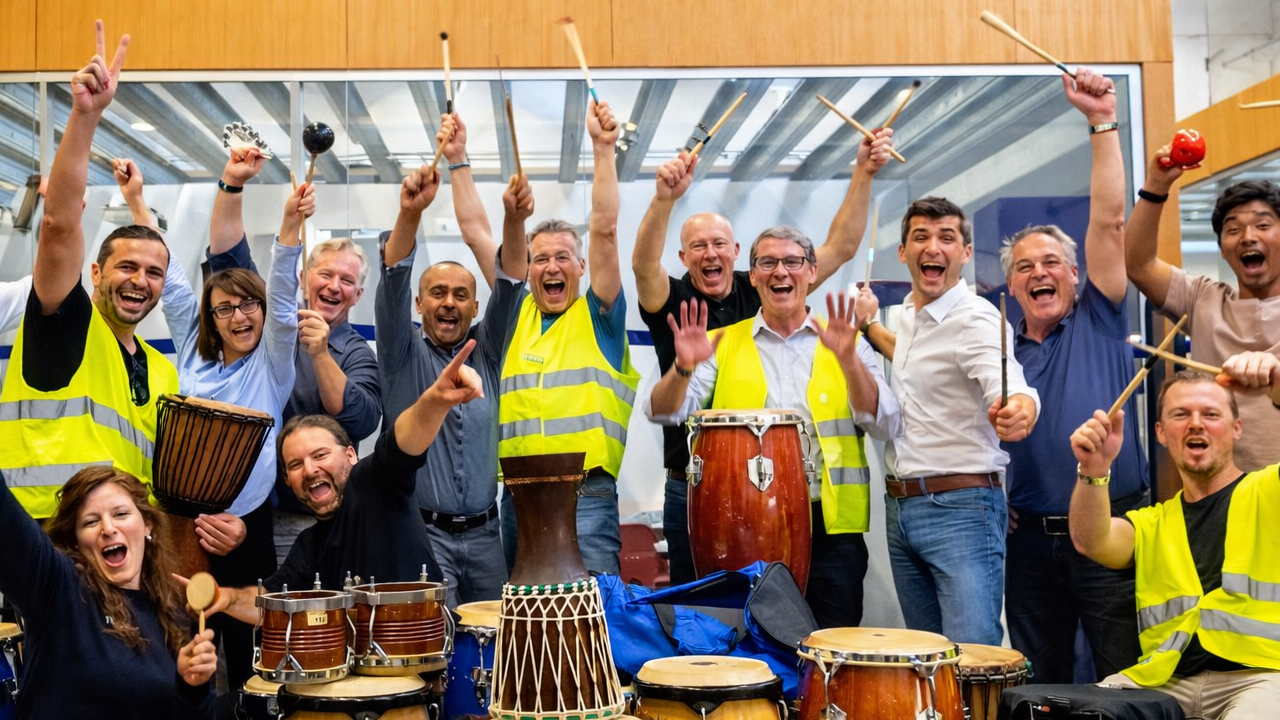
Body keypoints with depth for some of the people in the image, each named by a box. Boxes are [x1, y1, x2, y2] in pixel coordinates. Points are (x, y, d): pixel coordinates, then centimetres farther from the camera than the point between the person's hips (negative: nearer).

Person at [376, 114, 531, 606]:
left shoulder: (485, 352, 11)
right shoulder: (403, 354, 4)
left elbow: (510, 277, -3)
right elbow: (394, 277, -12)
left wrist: (515, 221, -21)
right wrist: (409, 215, -29)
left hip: (484, 534, 4)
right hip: (420, 533, -3)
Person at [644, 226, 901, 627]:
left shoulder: (848, 345, 9)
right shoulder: (724, 345, 9)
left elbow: (887, 427, -4)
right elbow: (663, 412, -2)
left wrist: (847, 359, -18)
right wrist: (683, 368, -23)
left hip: (830, 525, 0)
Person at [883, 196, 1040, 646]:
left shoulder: (977, 319, -13)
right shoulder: (904, 317, 12)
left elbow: (1007, 384, -32)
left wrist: (1018, 410, -53)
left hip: (960, 508, -8)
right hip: (899, 507, 8)